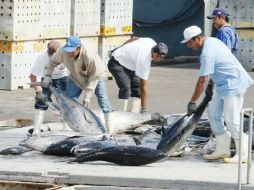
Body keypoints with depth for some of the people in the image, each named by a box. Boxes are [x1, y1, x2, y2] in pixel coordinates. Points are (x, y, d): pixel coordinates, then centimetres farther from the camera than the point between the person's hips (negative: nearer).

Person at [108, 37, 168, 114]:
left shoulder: (152, 43, -14)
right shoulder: (144, 59, -35)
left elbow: (133, 39, 7)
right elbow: (143, 88, -32)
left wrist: (120, 51, 20)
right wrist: (144, 109, -29)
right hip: (116, 63, -9)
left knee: (137, 86, -3)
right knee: (125, 87, -27)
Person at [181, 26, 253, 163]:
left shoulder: (207, 53, -23)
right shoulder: (212, 41, 7)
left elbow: (202, 80, -24)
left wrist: (192, 102, -19)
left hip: (233, 85, -11)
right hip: (224, 84, 11)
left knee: (231, 119, -10)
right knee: (213, 114, 11)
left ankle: (243, 153, -3)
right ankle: (222, 149, 15)